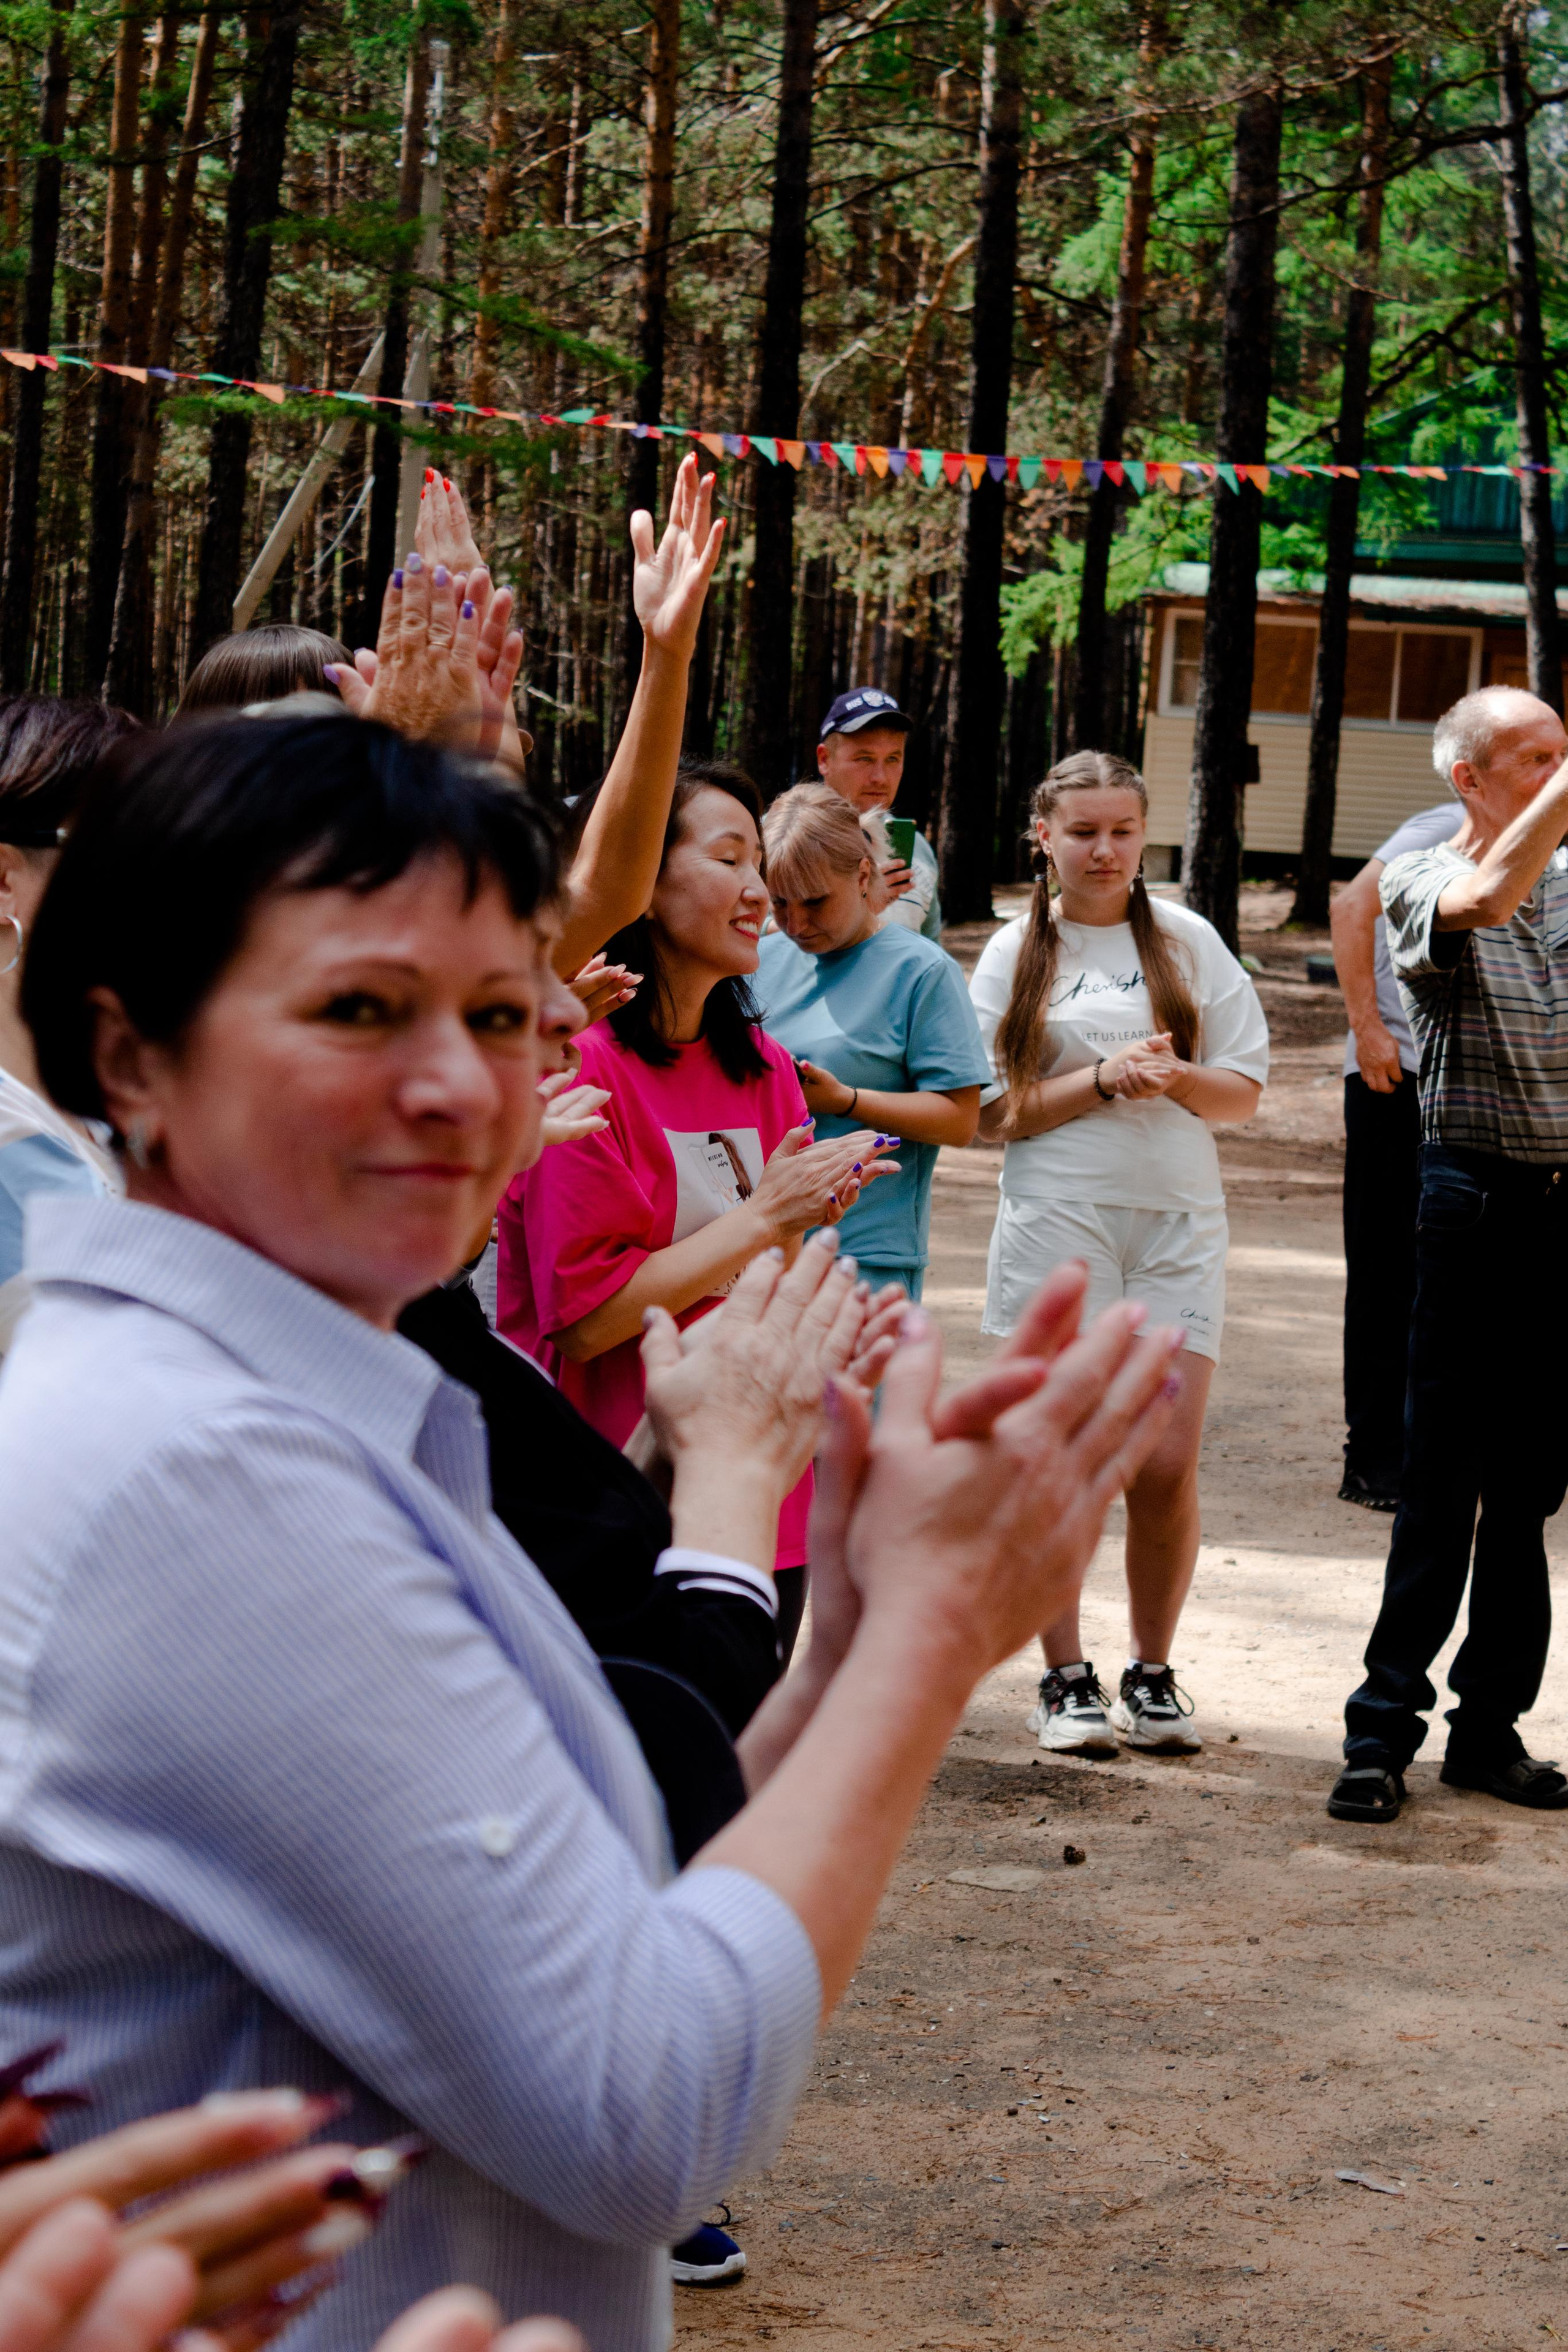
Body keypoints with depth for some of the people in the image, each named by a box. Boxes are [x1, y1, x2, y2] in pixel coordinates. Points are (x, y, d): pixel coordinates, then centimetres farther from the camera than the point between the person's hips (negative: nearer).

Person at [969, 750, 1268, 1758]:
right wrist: (1104, 1079, -12)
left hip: (1179, 1222, 1)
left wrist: (1176, 1076, -11)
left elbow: (1246, 1091, 9)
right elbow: (993, 1111, 0)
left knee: (1168, 1466, -5)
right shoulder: (1016, 952, 6)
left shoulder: (1187, 938, 9)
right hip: (1056, 1220, -1)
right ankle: (1066, 1678, 9)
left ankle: (1154, 1674, 11)